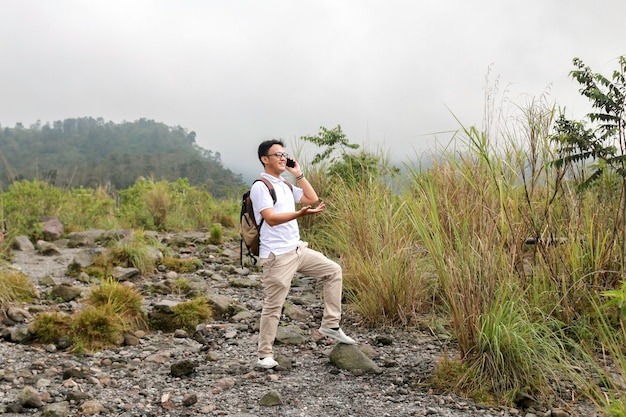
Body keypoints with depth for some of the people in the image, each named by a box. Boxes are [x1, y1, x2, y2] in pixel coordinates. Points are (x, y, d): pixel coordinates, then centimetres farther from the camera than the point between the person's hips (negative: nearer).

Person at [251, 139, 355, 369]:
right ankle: (264, 355, 10)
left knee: (334, 271, 7)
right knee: (273, 306, -3)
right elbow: (271, 218, -21)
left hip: (298, 249, 8)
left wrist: (299, 174, 8)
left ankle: (330, 325, 11)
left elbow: (313, 199, 13)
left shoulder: (286, 186, 16)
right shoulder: (260, 186, -10)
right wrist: (300, 213, -34)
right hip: (277, 256, -8)